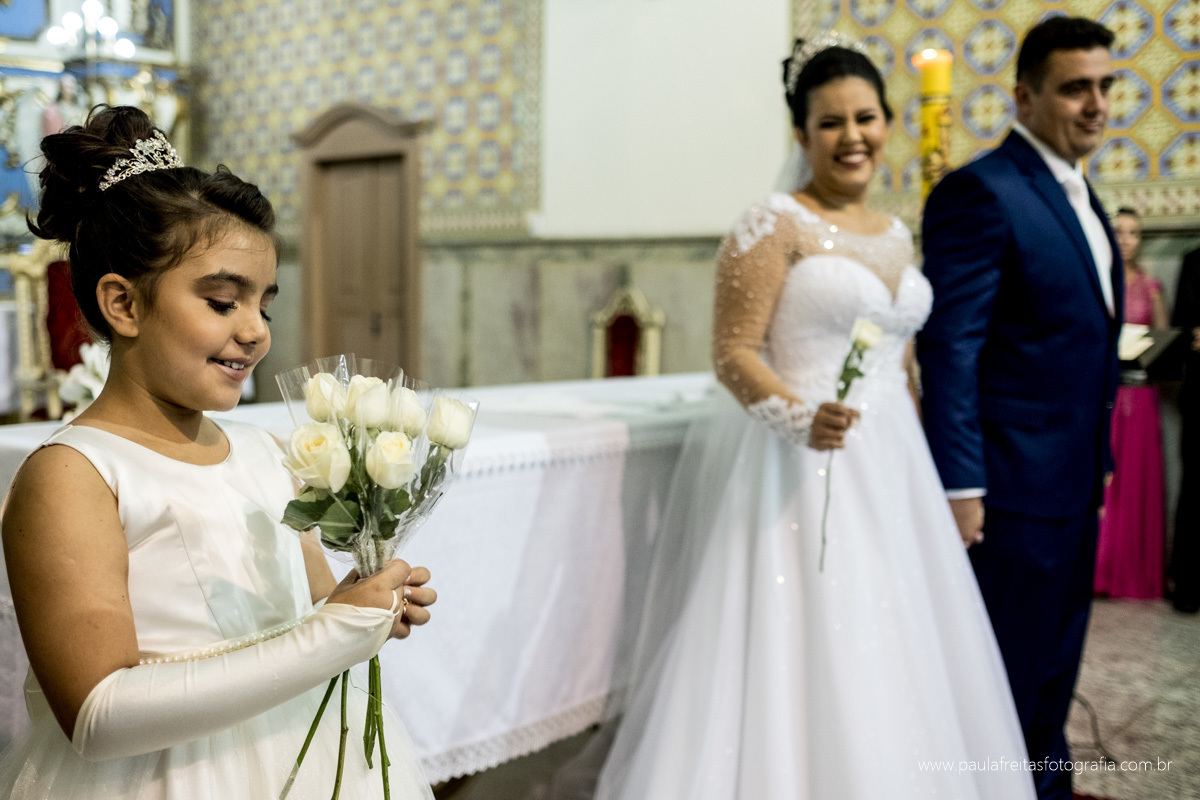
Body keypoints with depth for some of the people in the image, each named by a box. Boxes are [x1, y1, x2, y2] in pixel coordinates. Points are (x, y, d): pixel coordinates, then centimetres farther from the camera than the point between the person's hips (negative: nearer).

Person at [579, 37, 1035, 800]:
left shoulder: (897, 236, 14)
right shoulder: (773, 225, -8)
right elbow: (733, 352, -13)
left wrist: (925, 472, 18)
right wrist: (800, 418, -30)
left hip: (889, 477, 7)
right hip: (797, 474, -7)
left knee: (890, 670, 11)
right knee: (796, 663, -4)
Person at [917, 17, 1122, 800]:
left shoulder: (1080, 196, 14)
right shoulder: (982, 192, -15)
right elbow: (949, 347, -19)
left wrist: (1100, 461, 17)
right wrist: (959, 484, -21)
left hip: (1074, 480, 9)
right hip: (1012, 481, -9)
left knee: (1054, 665, 20)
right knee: (1004, 672, 4)